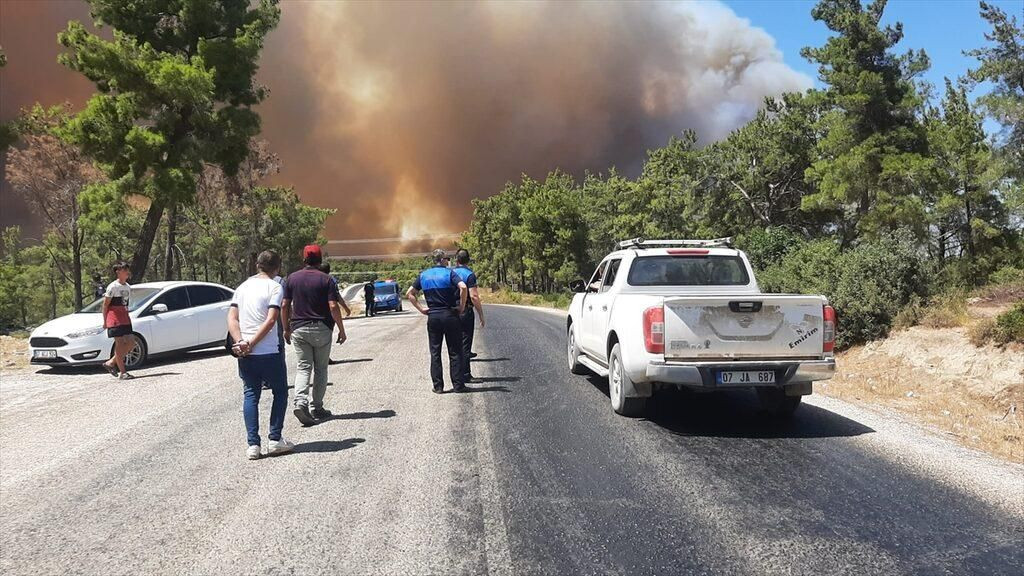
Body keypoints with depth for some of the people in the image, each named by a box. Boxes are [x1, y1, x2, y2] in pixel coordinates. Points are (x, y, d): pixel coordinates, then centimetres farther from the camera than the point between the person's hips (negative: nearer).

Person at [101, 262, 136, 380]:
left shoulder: (128, 287, 13)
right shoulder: (113, 287, -9)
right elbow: (105, 304, -8)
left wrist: (127, 316, 15)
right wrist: (105, 321, -9)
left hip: (125, 319, 8)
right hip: (114, 319, -8)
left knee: (131, 343, 3)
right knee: (120, 344, -6)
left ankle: (111, 362, 16)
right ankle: (122, 372, -1)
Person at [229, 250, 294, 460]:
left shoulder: (243, 287, 12)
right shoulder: (275, 287, -5)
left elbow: (232, 318, 2)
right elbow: (271, 320, -15)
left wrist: (240, 342, -8)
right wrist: (251, 344, -13)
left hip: (245, 354, 5)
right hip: (269, 352, -5)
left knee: (250, 395, 10)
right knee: (280, 392, 12)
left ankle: (253, 445, 3)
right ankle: (275, 440, 9)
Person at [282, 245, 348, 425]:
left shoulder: (292, 278, 4)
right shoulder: (326, 280, -6)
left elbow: (285, 306, 3)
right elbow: (333, 307, -13)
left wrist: (286, 328, 13)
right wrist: (341, 329, -5)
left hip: (298, 329, 2)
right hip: (321, 329, -2)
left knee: (303, 367, 5)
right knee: (320, 369, 9)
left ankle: (300, 402, -17)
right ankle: (316, 408, 13)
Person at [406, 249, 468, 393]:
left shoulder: (424, 275, 8)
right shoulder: (449, 272, -5)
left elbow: (409, 294, 8)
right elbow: (463, 287, -22)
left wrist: (420, 308, 7)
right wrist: (462, 306, -11)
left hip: (433, 316, 3)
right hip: (450, 315, -3)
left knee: (435, 353, 9)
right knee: (455, 352, 4)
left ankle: (438, 386, 7)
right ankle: (458, 384, 5)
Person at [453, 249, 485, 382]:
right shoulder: (469, 275, -11)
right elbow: (474, 297, -17)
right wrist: (481, 315, -12)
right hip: (466, 312, -6)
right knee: (465, 343, -2)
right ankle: (465, 375, 0)